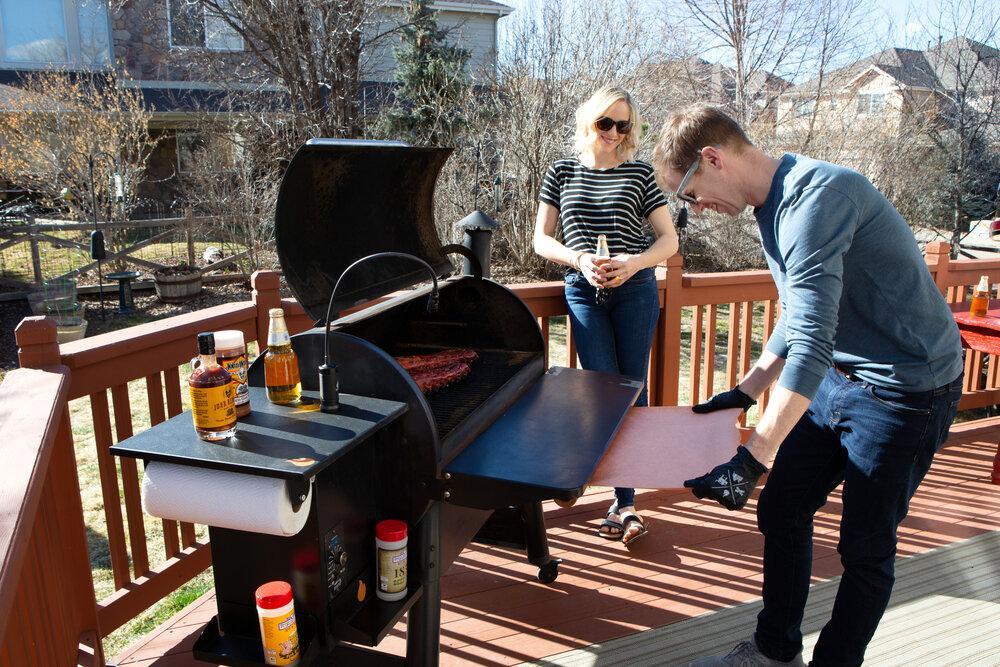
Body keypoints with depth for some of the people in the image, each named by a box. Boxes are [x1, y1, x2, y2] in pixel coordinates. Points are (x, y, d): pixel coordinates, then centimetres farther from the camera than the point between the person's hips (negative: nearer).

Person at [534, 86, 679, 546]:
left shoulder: (640, 174, 5)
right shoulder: (562, 172, 7)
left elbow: (668, 239, 4)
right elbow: (541, 240, 5)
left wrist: (634, 262, -15)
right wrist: (580, 259, -13)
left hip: (634, 291, 0)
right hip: (584, 293, 0)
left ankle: (624, 501, 10)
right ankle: (626, 503, 6)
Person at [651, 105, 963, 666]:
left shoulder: (815, 196, -25)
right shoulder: (778, 203, 6)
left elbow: (811, 342, -34)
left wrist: (751, 460, -36)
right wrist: (746, 391, 15)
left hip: (906, 392, -9)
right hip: (838, 379, 9)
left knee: (865, 549, 5)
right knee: (781, 512, 14)